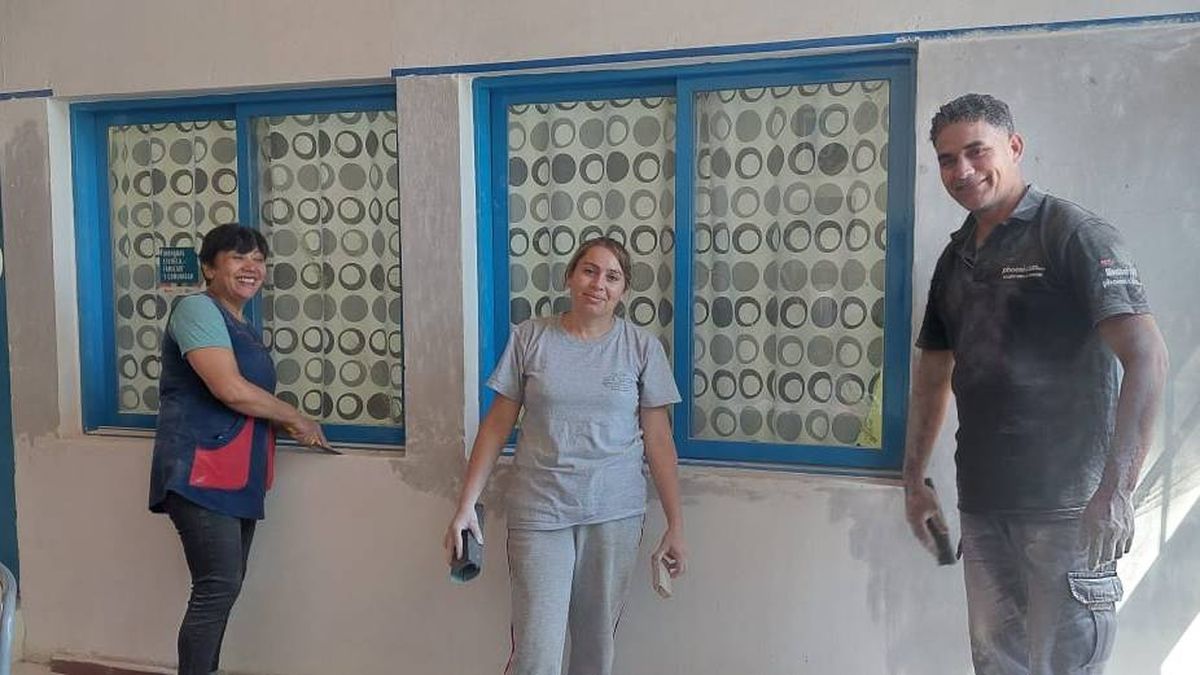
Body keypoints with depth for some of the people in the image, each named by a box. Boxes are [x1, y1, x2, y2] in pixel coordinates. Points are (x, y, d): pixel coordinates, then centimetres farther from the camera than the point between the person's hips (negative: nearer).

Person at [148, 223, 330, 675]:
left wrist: (286, 426, 9)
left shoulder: (243, 326, 18)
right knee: (219, 587, -11)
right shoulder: (198, 309, -9)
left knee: (225, 587, 11)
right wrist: (296, 419, -9)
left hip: (236, 477, 9)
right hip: (201, 473, -9)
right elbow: (229, 389, -20)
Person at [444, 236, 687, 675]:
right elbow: (497, 425, 3)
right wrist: (466, 505, -1)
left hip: (615, 513, 1)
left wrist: (675, 525, 1)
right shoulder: (530, 337, 0)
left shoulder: (642, 347, 1)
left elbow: (657, 439, 2)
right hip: (539, 512, -1)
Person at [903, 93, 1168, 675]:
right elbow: (933, 374, 21)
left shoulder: (1072, 234, -8)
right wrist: (914, 481, 17)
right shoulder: (955, 259, 13)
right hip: (982, 504, 7)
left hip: (1065, 506, -6)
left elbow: (1147, 359, -17)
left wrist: (1115, 491, -23)